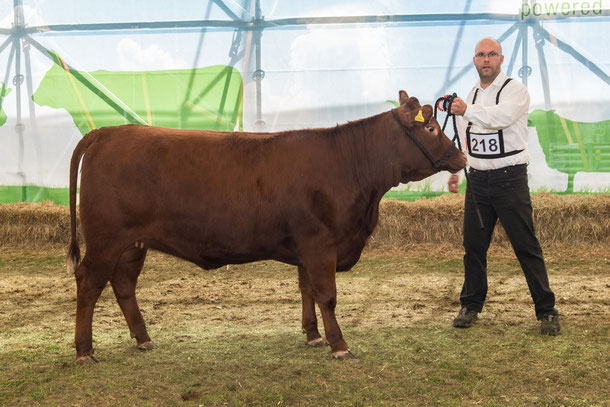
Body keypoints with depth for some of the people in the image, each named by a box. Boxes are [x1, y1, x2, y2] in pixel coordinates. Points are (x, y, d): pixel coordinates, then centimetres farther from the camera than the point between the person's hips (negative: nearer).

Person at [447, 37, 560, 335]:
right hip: (477, 179, 6)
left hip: (510, 178, -6)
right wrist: (455, 170, 16)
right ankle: (471, 305, 22)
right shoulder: (473, 94, 15)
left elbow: (502, 116, -26)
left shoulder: (515, 90, -5)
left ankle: (546, 311, 2)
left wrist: (467, 111, -33)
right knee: (473, 245, 8)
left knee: (526, 246, -5)